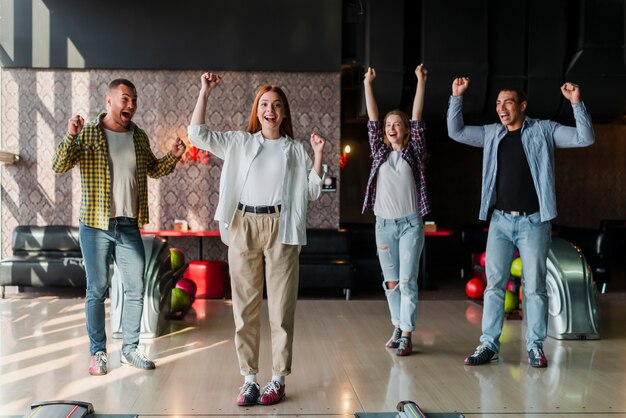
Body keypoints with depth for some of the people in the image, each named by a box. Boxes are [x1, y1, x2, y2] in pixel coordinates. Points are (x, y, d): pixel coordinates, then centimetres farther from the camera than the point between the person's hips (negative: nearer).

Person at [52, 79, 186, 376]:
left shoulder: (139, 137, 8)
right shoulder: (88, 133, -4)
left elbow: (153, 169, 21)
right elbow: (59, 167, -13)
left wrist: (173, 157, 3)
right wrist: (70, 136, -28)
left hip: (130, 227, 4)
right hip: (96, 227, -4)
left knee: (135, 290, 7)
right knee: (97, 290, 4)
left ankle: (129, 349, 21)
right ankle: (98, 353, 16)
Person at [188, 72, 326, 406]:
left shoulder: (296, 149, 11)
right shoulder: (239, 143, 13)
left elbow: (312, 192, 8)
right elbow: (198, 134, 7)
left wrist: (318, 155, -1)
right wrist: (204, 93, 4)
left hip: (281, 229, -1)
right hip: (243, 228, 1)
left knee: (281, 309, 1)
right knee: (245, 307, 4)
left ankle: (278, 379, 11)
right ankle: (249, 378, 13)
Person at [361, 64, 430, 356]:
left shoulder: (413, 152, 4)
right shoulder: (380, 152, 9)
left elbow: (417, 118, -1)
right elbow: (372, 119, 7)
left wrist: (421, 82, -4)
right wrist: (368, 85, 5)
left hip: (410, 223, -3)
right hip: (384, 224, 3)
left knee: (407, 281, -5)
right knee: (391, 282, 9)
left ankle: (406, 335, -2)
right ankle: (397, 327, 23)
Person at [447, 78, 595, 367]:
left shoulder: (543, 130, 3)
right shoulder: (491, 134, 11)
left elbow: (585, 138, -2)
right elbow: (455, 132, 13)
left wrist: (576, 103, -14)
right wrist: (456, 97, 5)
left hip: (533, 221, -3)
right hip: (500, 221, 3)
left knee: (534, 287, 2)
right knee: (494, 285, 3)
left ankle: (535, 346, 12)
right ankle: (489, 344, 9)